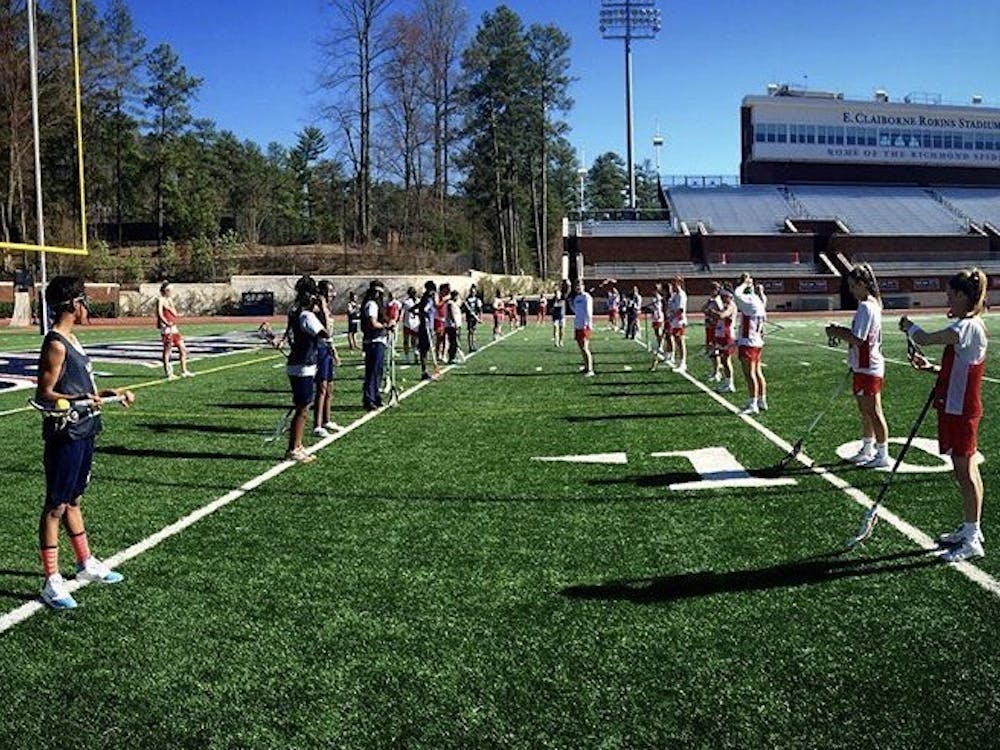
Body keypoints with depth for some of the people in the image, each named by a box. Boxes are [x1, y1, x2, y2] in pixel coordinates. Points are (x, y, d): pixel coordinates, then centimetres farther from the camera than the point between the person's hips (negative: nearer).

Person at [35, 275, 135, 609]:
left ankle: (86, 564, 35)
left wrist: (108, 393, 23)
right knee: (55, 507, 0)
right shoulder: (55, 345, -17)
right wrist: (77, 401, -33)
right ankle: (51, 583, 9)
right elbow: (44, 394, -19)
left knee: (74, 500, 21)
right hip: (65, 436, -9)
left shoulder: (70, 340, 12)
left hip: (83, 434, 9)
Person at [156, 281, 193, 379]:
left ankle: (184, 371, 17)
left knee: (183, 349, 9)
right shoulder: (160, 300, -6)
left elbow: (175, 314, 8)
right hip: (166, 328, -8)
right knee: (167, 350, -4)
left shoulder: (169, 300, 16)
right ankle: (167, 372, 2)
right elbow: (160, 314, -17)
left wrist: (168, 307, -7)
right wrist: (167, 323, -29)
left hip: (174, 327, 8)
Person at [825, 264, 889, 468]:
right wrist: (841, 330, 5)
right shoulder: (872, 304, 12)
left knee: (873, 413, -2)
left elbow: (858, 339, -23)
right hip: (864, 367, 10)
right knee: (866, 412, 18)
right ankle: (867, 449, 29)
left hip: (868, 368, -10)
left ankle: (882, 455, 5)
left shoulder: (866, 306, -19)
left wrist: (837, 332, -11)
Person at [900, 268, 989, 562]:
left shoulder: (969, 327, -19)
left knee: (965, 472, -3)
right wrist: (931, 367, 4)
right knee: (965, 472, 17)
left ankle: (972, 541, 5)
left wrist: (909, 325, -5)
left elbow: (924, 339, -25)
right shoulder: (966, 327, 13)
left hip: (960, 411, -10)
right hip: (956, 408, 10)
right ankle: (970, 529, 30)